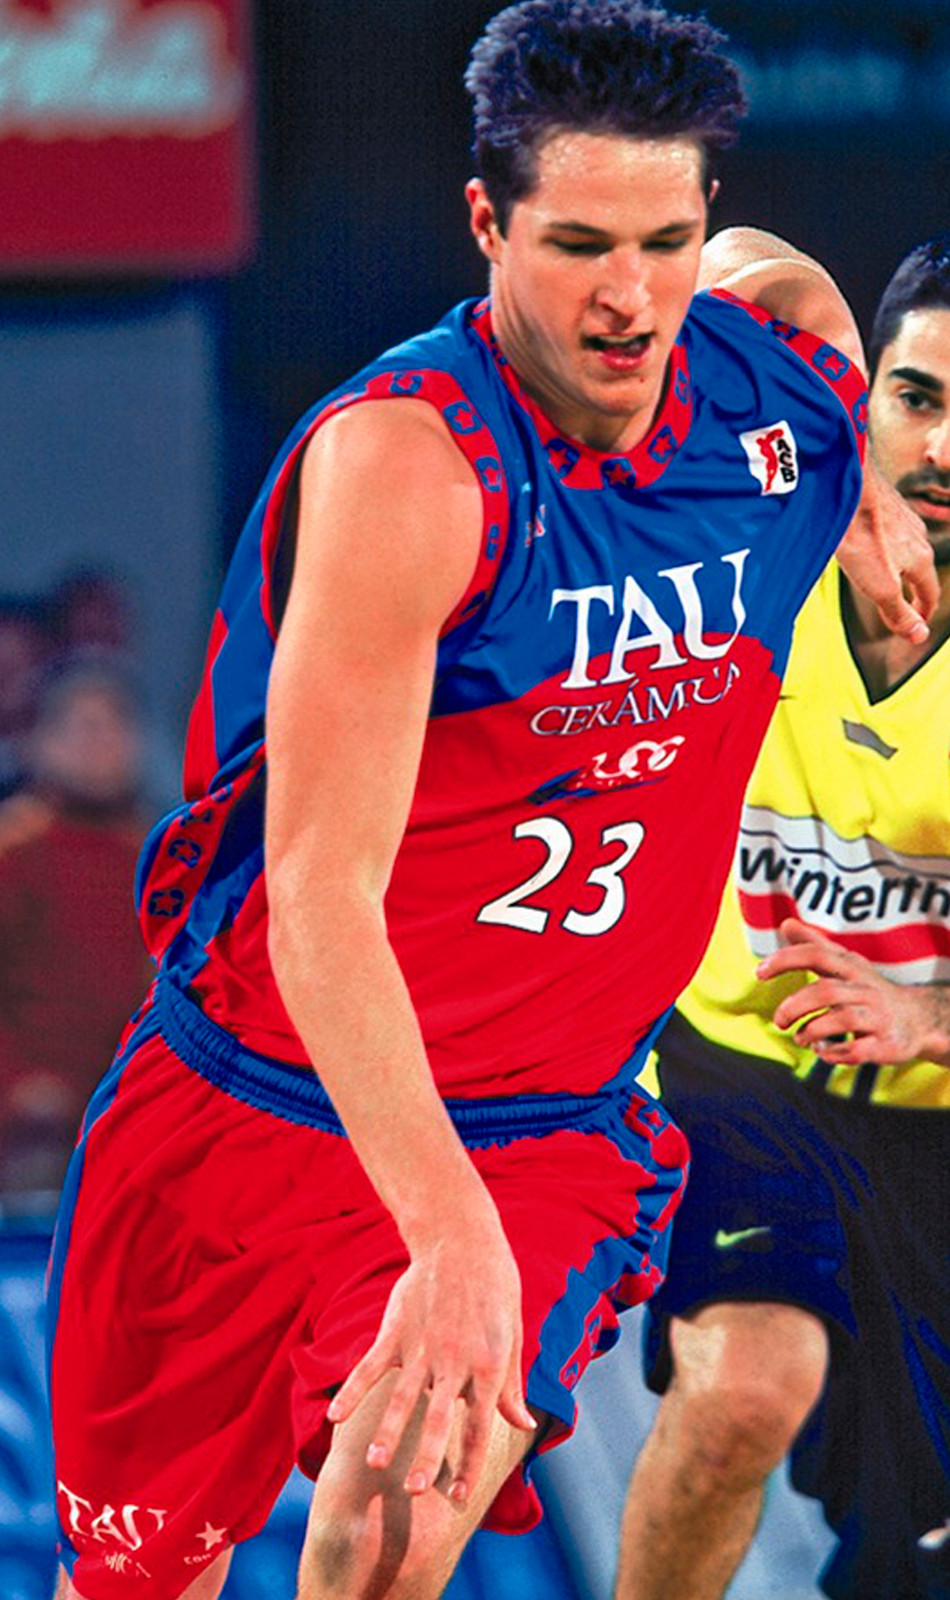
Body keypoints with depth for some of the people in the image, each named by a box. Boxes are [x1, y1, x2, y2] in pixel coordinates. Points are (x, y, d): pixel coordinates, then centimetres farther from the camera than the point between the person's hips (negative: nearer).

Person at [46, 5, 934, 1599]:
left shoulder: (788, 392, -7)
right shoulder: (407, 456, -25)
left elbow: (792, 276, 22)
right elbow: (319, 892, -31)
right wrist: (451, 1236, -39)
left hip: (546, 1135, 2)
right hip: (254, 1098, -2)